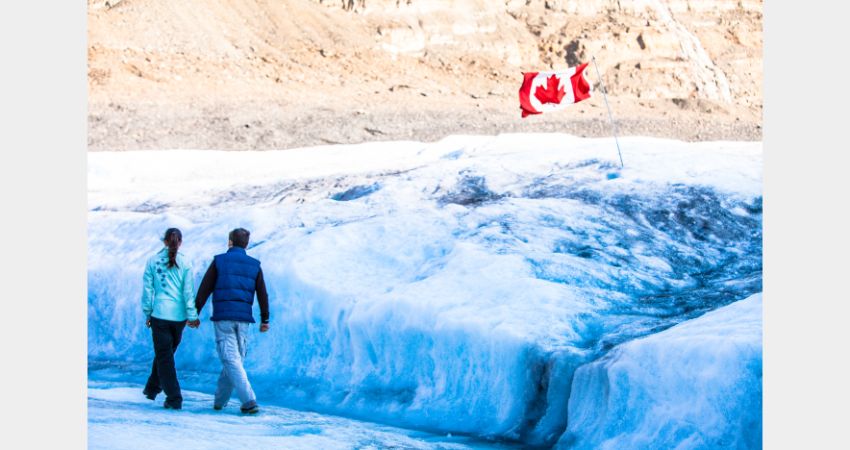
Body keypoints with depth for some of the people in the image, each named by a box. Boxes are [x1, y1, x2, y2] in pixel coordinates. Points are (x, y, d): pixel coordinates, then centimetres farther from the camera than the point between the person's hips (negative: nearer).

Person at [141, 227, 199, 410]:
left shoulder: (153, 261, -1)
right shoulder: (184, 263, -2)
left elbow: (147, 289, 1)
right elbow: (188, 291, -3)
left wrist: (147, 313, 9)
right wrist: (192, 316, 1)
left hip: (160, 314, -2)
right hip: (179, 315, 2)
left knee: (164, 356, 3)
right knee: (167, 352, 20)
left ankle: (174, 398, -3)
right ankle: (152, 388, 30)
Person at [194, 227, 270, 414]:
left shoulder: (219, 261, 1)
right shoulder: (254, 265, 9)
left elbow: (205, 289, 0)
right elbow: (262, 294, 7)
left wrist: (195, 313, 7)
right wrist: (264, 319, 15)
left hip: (223, 318, -3)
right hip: (243, 319, 3)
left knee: (231, 360, -6)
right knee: (236, 359, 14)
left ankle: (249, 401, -18)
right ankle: (219, 400, 22)